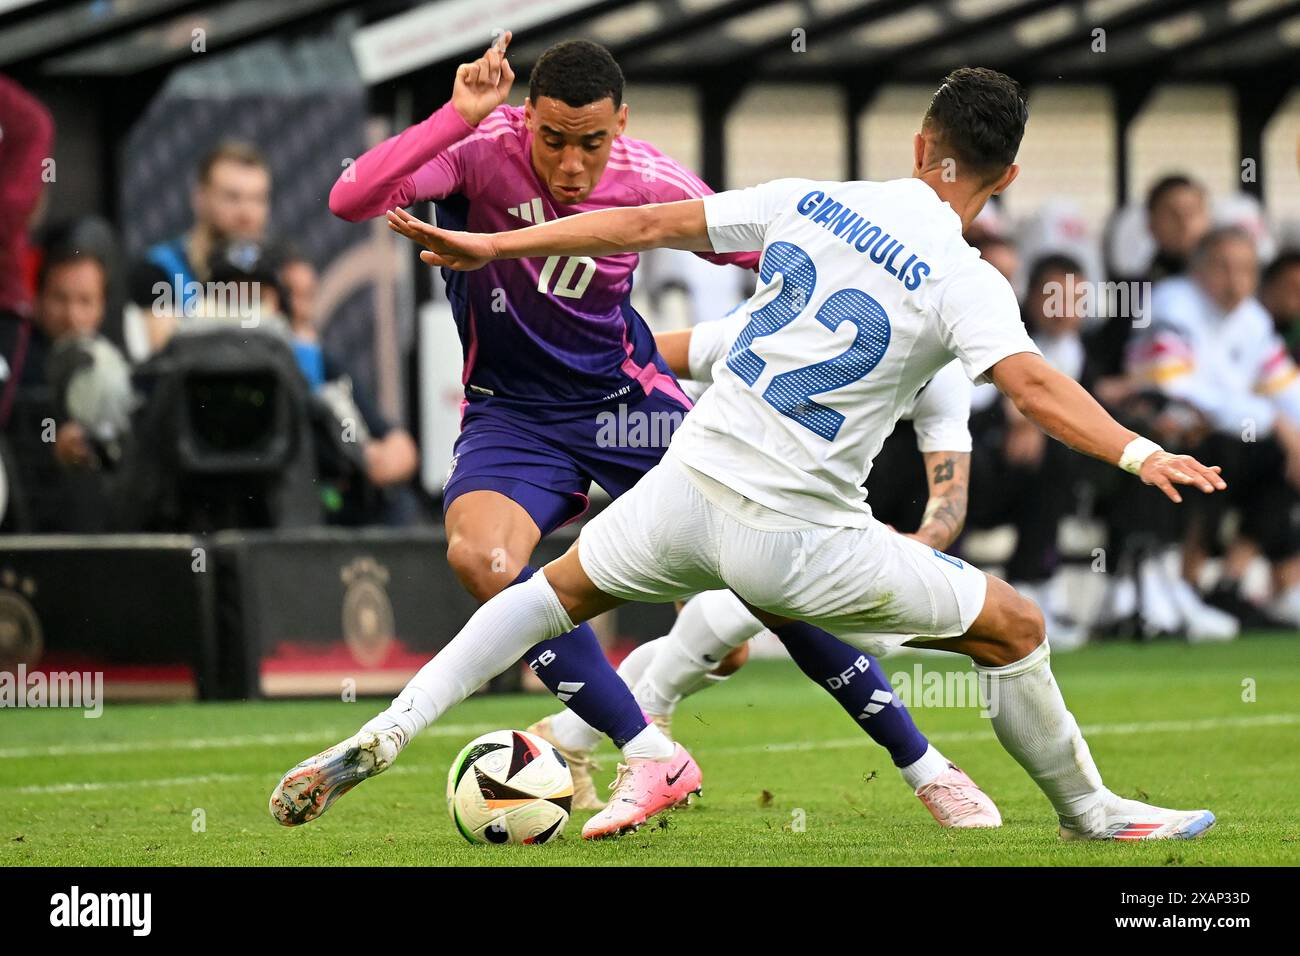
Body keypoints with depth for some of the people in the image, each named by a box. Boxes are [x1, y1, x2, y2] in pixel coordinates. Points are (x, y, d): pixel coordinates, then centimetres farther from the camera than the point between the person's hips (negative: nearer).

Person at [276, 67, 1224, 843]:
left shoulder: (811, 202, 5)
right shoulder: (965, 280, -9)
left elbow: (650, 224, 9)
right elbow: (1032, 381, -27)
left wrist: (490, 246, 15)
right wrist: (1139, 454, -36)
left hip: (689, 489, 4)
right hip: (798, 539, -4)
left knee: (561, 590, 30)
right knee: (1014, 630, 12)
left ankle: (385, 736, 17)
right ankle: (1089, 813, 24)